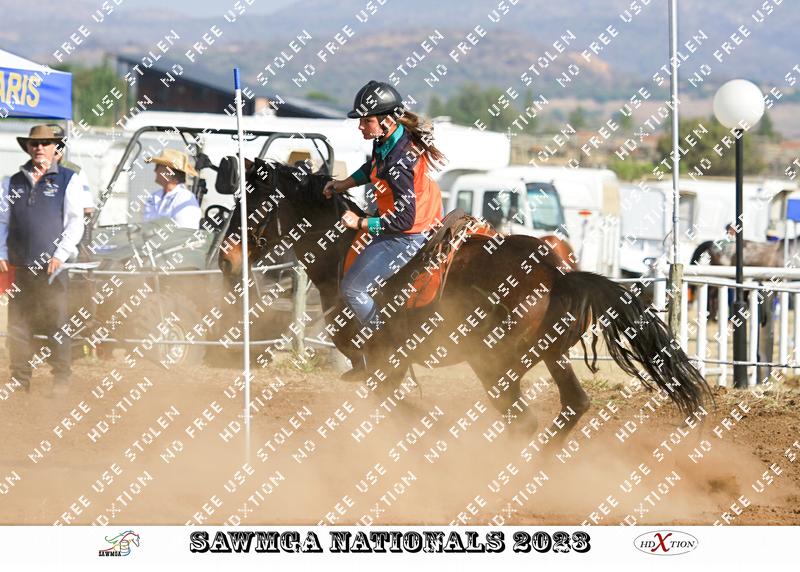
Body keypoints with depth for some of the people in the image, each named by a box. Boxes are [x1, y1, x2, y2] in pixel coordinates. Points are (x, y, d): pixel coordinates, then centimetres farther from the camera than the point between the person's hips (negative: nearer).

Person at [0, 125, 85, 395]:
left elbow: (75, 222, -1)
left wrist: (60, 255, -11)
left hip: (52, 268, -4)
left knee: (57, 325, -3)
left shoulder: (67, 180, 4)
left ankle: (61, 380, 4)